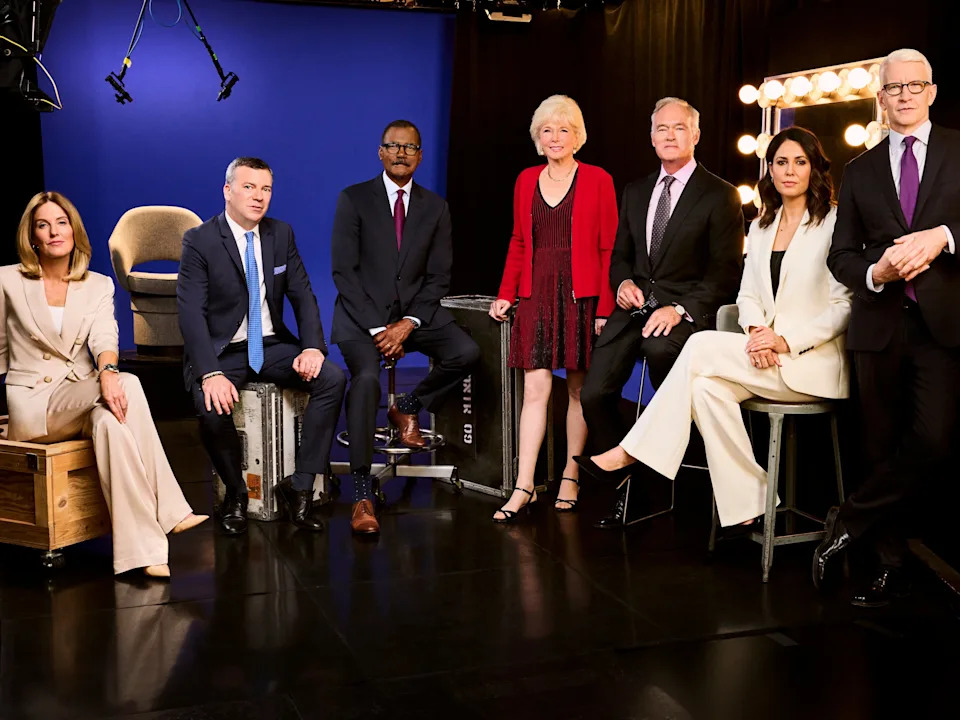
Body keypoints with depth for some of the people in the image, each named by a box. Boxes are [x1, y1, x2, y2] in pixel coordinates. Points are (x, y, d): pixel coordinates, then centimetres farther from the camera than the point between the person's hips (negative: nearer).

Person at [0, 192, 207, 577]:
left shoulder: (98, 285, 10)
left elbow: (104, 336, -9)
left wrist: (107, 371, -32)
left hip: (82, 399, 3)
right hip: (32, 405, -3)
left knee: (111, 419, -35)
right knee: (129, 384, -30)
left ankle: (142, 549, -39)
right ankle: (169, 513, -33)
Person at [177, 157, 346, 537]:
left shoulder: (281, 234, 7)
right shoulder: (199, 241, -8)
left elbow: (303, 296, 5)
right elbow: (191, 313, -16)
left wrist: (312, 347, -14)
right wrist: (210, 373, -30)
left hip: (272, 347, 4)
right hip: (221, 352, -4)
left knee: (333, 378, -21)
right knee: (213, 406, -33)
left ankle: (299, 486, -13)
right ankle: (235, 494, -3)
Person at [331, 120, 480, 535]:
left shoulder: (435, 207, 9)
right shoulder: (354, 200, 0)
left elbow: (438, 277, 5)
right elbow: (344, 272, -5)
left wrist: (409, 323, -12)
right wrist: (376, 327, -15)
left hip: (415, 313, 3)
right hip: (362, 315, -3)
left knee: (466, 352, -23)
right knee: (367, 377, -30)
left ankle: (408, 408, 6)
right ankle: (362, 495, -24)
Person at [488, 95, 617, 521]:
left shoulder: (597, 181, 1)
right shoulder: (527, 182, 12)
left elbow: (608, 248, -2)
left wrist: (605, 307, -9)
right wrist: (506, 294, 7)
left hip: (582, 296, -2)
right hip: (537, 296, 3)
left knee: (579, 389, 5)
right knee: (535, 388, -4)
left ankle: (570, 478, 18)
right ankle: (524, 488, -4)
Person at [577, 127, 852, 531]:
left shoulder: (833, 224, -2)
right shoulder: (760, 228, 18)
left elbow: (844, 306, -7)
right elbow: (747, 294, 14)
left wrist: (786, 341, -18)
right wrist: (757, 330, -9)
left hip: (815, 358, -6)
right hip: (768, 356, 6)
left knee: (703, 346, -24)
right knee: (708, 386, -26)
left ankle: (633, 454, -18)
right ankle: (744, 506, -21)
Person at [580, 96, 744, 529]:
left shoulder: (720, 196, 0)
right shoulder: (635, 193, 18)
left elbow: (725, 273, -6)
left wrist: (681, 310, -19)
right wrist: (622, 282, -1)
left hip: (686, 310, -5)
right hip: (635, 306, 5)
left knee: (660, 347, -39)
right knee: (594, 395, -12)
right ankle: (626, 489, 5)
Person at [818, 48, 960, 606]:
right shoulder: (860, 172, 14)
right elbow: (842, 255, 12)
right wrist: (874, 273, -8)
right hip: (880, 324, 3)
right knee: (883, 448, 6)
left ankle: (848, 526, 2)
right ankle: (891, 565, 18)